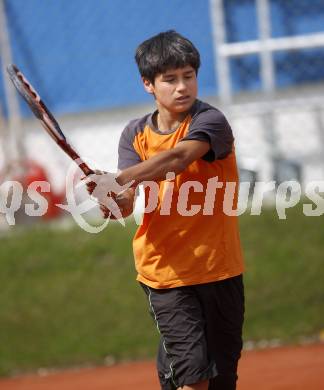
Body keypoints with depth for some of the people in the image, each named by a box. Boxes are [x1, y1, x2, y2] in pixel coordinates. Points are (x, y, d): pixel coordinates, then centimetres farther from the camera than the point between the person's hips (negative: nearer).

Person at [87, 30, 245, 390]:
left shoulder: (210, 121, -10)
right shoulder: (136, 134, 3)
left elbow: (178, 158, -30)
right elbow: (128, 201, -8)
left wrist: (117, 180, -42)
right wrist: (117, 200, -33)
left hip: (218, 267, -1)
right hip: (165, 269, 1)